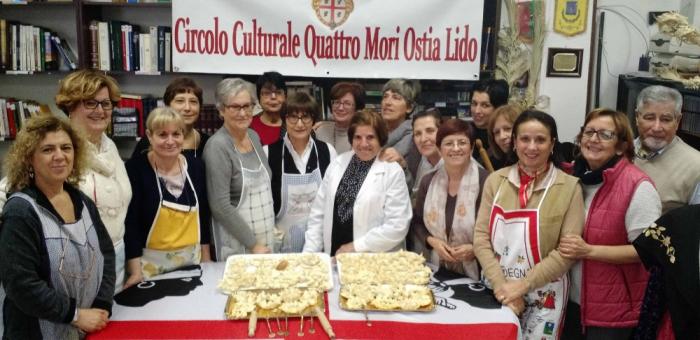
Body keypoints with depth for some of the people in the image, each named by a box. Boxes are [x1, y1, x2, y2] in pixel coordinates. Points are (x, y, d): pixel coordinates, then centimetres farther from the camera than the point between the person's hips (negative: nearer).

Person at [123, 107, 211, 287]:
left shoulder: (196, 166, 1)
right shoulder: (135, 169, -12)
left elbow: (204, 215, 8)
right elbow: (130, 222, -13)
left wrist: (206, 257, 9)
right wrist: (135, 271, -16)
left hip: (191, 260, 4)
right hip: (151, 262, -4)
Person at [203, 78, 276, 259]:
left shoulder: (254, 136, 5)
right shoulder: (217, 146, -16)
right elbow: (221, 206, -19)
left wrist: (272, 224, 10)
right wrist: (253, 245, -17)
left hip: (266, 237, 7)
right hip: (236, 244, -6)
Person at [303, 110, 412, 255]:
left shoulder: (393, 172, -5)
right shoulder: (337, 164, 8)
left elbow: (397, 226, -9)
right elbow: (318, 214, 10)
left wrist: (356, 247, -10)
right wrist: (309, 252, 3)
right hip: (334, 257, 3)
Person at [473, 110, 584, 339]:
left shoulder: (569, 187, -6)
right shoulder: (495, 181, 1)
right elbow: (481, 237, -2)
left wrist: (523, 285, -14)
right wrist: (501, 286, -12)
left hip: (542, 297, -2)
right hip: (497, 293, 2)